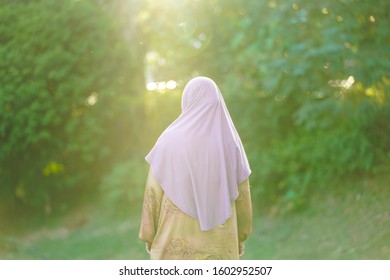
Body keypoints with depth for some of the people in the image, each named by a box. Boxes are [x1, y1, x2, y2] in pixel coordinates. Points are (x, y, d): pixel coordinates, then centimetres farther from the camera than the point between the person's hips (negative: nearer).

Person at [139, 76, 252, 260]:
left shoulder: (170, 140, -8)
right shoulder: (230, 142, -2)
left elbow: (154, 193, -5)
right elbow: (242, 196, 4)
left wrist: (149, 236, 6)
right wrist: (240, 237, 15)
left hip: (177, 238, -2)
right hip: (219, 243, 2)